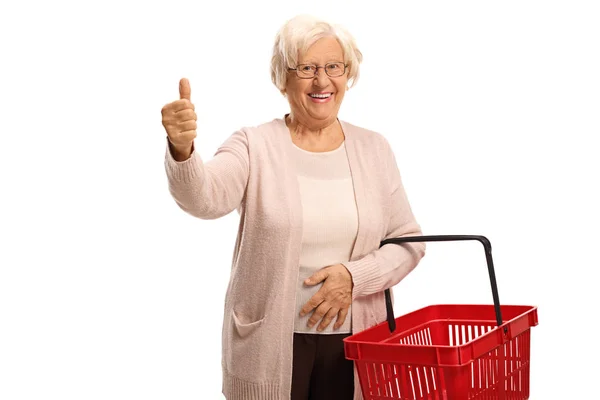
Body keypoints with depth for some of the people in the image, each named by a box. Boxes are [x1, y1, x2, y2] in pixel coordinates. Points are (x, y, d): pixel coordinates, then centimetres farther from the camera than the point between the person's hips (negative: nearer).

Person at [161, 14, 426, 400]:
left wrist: (354, 277, -12)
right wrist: (182, 151, -44)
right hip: (269, 344, -2)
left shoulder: (374, 148, 4)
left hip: (352, 342, 3)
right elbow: (204, 198, -24)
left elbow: (408, 241, 5)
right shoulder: (255, 146, -5)